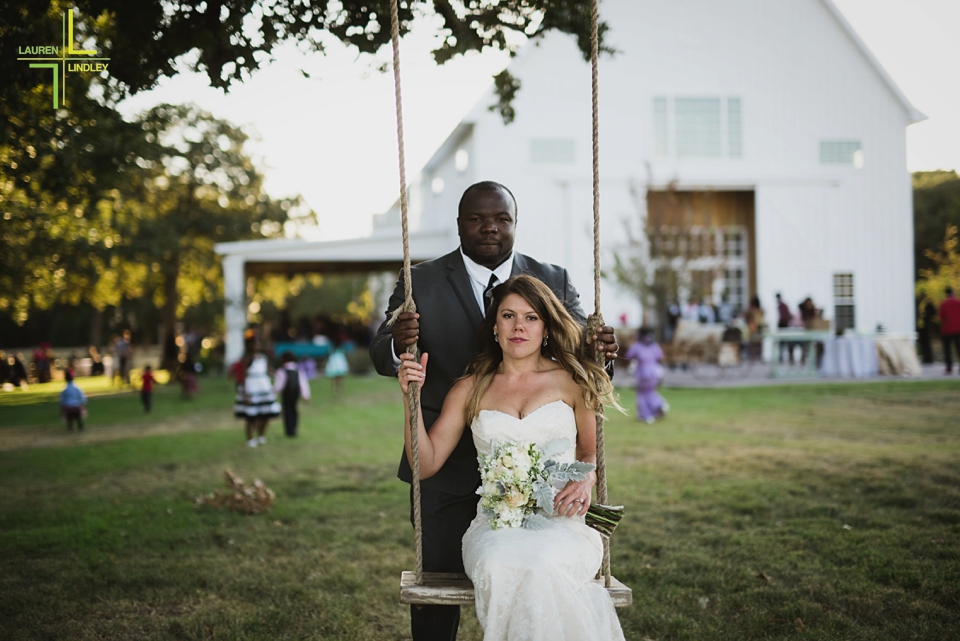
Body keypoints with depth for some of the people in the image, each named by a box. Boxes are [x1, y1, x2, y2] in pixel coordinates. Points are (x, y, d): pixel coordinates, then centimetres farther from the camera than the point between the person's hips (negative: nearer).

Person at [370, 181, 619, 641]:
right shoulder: (422, 283, 1)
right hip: (445, 469, -1)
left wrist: (599, 352, -24)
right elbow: (382, 358, -6)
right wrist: (397, 345, -30)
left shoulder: (553, 283, 5)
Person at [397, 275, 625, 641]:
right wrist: (412, 397, 0)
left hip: (561, 521, -1)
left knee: (538, 569, -37)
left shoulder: (571, 381, 10)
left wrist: (586, 480, -4)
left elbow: (592, 451, 20)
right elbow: (426, 464, 10)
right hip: (494, 524, 1)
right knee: (502, 570, -36)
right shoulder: (470, 390, 13)